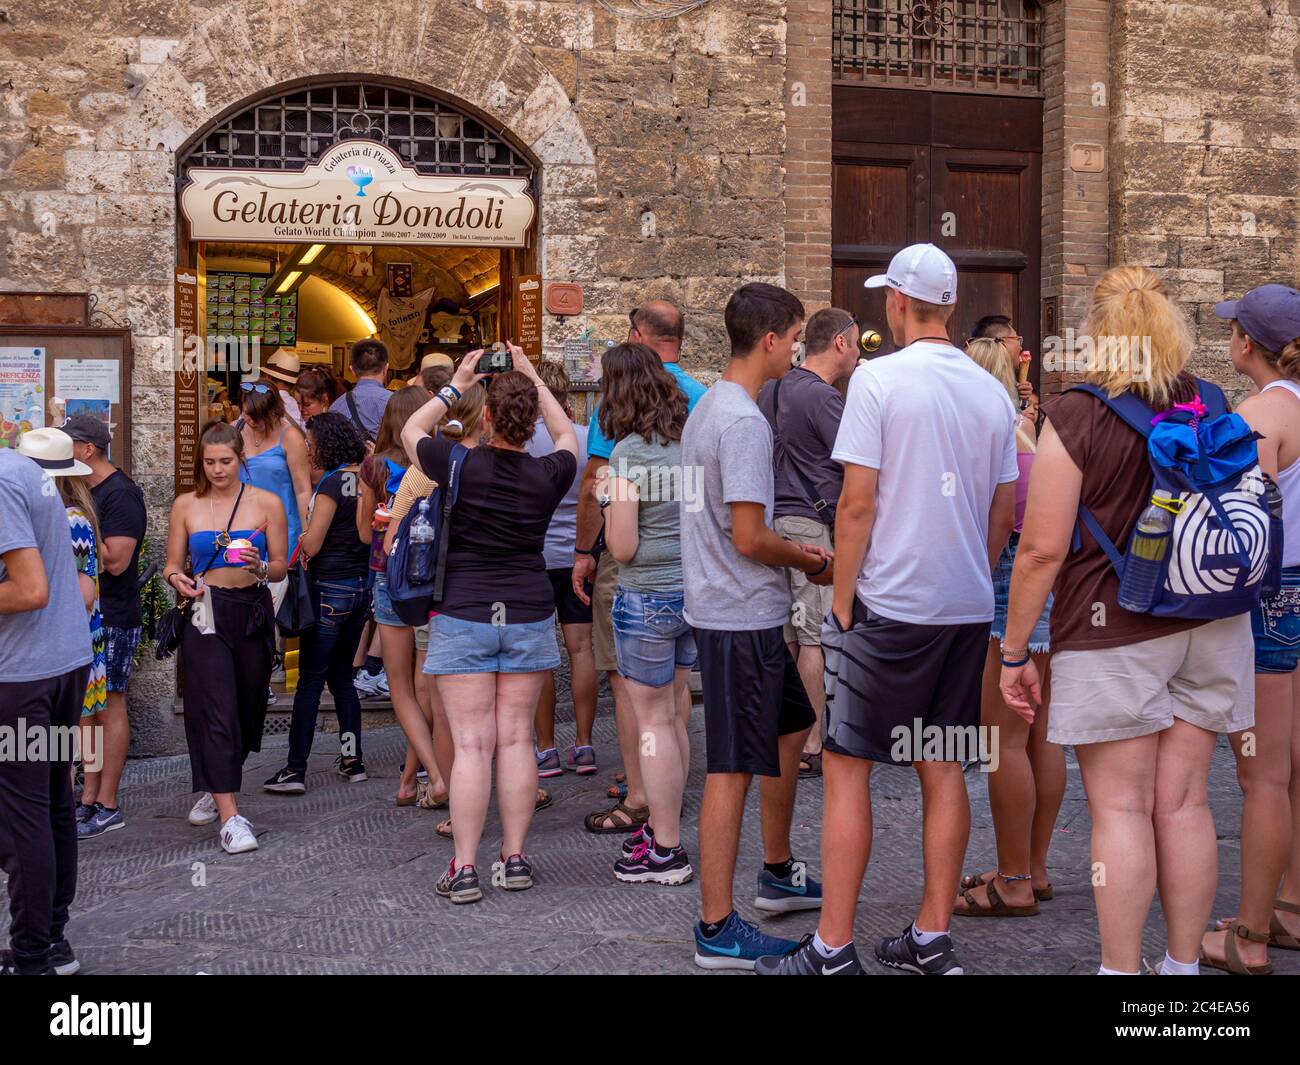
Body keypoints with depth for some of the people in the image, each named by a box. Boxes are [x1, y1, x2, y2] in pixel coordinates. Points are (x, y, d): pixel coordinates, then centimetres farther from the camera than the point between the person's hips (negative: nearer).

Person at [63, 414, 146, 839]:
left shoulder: (120, 494, -14)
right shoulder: (85, 491, 15)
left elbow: (115, 561, -21)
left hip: (114, 619, -9)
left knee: (109, 707, -4)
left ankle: (107, 805, 2)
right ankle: (89, 798, 16)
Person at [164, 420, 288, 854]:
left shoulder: (266, 503, 4)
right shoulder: (186, 505, 7)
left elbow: (281, 566, 4)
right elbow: (174, 563, 11)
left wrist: (261, 567, -18)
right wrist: (177, 579, -12)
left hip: (253, 612, 1)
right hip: (205, 612, -1)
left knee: (247, 707, 9)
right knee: (216, 711, -10)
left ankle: (217, 787, 35)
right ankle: (229, 816, -13)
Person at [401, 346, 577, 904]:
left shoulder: (459, 466, -9)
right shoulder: (547, 476, -3)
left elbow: (410, 430, 11)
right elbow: (567, 434, 21)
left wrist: (457, 384, 17)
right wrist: (531, 377, 23)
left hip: (463, 616, -2)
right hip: (529, 615, 2)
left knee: (471, 744, -3)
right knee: (516, 739, 7)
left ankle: (464, 869, -1)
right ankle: (515, 858, 12)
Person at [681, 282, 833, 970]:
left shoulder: (705, 409, 13)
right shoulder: (745, 421, -18)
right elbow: (749, 538, -22)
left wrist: (794, 554, 14)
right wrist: (808, 560, -5)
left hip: (722, 608, 11)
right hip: (743, 617, -11)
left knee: (790, 729, 23)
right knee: (733, 767, -5)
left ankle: (778, 874, 36)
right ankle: (717, 931, 2)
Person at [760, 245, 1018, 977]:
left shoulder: (880, 379, -10)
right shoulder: (992, 392, 7)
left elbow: (858, 503, -14)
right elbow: (1004, 512, 12)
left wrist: (841, 603, -6)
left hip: (891, 606, -6)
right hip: (968, 607, 6)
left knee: (847, 768, 1)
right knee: (943, 766, 12)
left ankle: (833, 949, 3)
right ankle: (933, 939, 19)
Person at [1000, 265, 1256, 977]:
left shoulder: (1076, 416, -11)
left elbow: (1042, 550, -13)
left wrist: (1014, 651, -5)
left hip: (1111, 628, -5)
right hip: (1209, 625, 5)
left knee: (1121, 808, 1)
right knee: (1184, 803, 10)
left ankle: (1120, 972, 7)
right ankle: (1183, 965, 20)